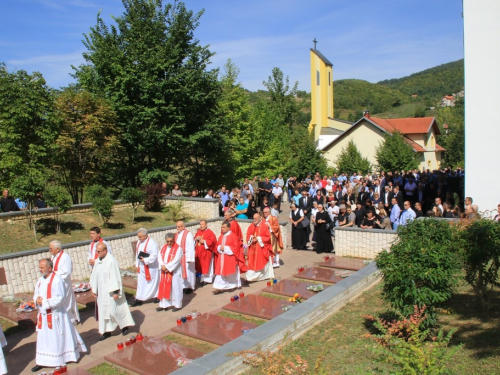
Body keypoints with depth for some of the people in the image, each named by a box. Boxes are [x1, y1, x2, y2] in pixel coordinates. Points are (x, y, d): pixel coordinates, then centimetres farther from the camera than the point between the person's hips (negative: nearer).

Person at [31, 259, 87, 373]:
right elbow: (36, 294, 13)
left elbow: (60, 298, -21)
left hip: (55, 314, -7)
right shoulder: (40, 280, 6)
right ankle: (42, 362, 22)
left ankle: (60, 360, 21)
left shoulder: (57, 280, -19)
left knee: (57, 338, 6)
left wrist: (44, 302, -21)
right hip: (43, 314, 7)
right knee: (43, 338, 12)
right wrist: (37, 300, -10)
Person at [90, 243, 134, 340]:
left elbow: (115, 277, -20)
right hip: (101, 292, 7)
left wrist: (115, 291, -20)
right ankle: (107, 331, 21)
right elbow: (94, 276, 12)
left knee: (114, 309, 3)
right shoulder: (98, 261, 3)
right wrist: (94, 288, 12)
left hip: (110, 291, -7)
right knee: (103, 311, 11)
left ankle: (125, 325, 23)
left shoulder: (111, 261, -20)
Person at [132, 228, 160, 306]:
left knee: (152, 282, 7)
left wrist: (145, 260, -22)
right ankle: (139, 299, 13)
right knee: (141, 282, 8)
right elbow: (137, 253, 10)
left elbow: (154, 255, -24)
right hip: (141, 267, 7)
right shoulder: (139, 242, 4)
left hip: (150, 267, -7)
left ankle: (157, 296, 25)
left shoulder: (152, 243, -19)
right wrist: (137, 264, 6)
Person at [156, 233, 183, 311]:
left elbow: (176, 260, -18)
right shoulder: (163, 247, 9)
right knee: (164, 288, 9)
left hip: (174, 272, -6)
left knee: (175, 288, 2)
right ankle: (164, 304, 19)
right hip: (164, 272, 6)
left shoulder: (178, 248, -10)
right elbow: (160, 257, 2)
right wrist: (163, 266, -14)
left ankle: (178, 305, 13)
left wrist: (167, 267, -19)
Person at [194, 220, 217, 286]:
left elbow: (212, 241, -16)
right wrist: (196, 239, -7)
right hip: (199, 252, 6)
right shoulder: (198, 232, 12)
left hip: (206, 252, -6)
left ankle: (207, 279, 7)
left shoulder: (210, 232, -8)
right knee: (201, 265, 8)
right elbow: (194, 239, 15)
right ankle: (203, 279, 16)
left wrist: (204, 241, -18)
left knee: (207, 266, 0)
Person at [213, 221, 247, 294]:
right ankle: (219, 287, -2)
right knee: (220, 272, -1)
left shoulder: (233, 236, -11)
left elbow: (236, 248, -15)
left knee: (231, 273, 8)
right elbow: (218, 246, 15)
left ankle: (233, 286, 26)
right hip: (222, 258, 5)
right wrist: (220, 248, -9)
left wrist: (225, 248, -17)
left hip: (230, 258, -5)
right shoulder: (221, 236, 10)